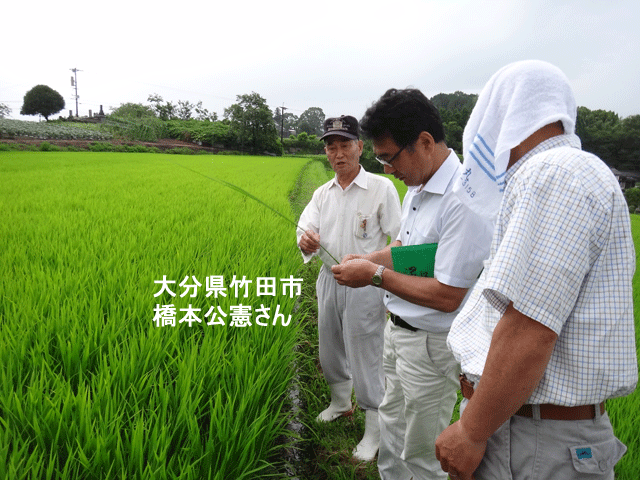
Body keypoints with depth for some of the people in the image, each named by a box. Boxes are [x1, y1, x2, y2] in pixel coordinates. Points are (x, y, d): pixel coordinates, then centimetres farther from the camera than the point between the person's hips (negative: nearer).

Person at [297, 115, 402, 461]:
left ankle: (374, 430, 22)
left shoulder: (382, 188, -10)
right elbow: (307, 228, -5)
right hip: (328, 280, 6)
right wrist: (306, 240, -29)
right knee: (330, 350, 20)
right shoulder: (322, 193, 8)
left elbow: (400, 241, -11)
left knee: (366, 359, 2)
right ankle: (341, 403, 47)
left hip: (364, 287, -6)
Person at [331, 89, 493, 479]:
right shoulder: (418, 187, 4)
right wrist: (367, 259, 0)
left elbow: (447, 297, -28)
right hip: (399, 330, 9)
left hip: (431, 345, -9)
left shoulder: (464, 199, -27)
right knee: (392, 426, 25)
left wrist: (376, 276, -22)